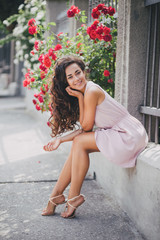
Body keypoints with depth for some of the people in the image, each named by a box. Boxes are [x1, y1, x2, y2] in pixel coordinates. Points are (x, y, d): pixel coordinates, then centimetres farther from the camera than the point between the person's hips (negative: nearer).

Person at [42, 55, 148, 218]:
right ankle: (56, 195, 13)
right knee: (78, 144, 5)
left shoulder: (91, 92, -19)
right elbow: (85, 129, 10)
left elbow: (86, 127, -10)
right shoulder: (84, 92, 9)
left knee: (80, 142, -11)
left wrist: (79, 97, -11)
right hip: (120, 133, 9)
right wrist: (61, 139, 5)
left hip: (129, 136, -9)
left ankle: (74, 196, 0)